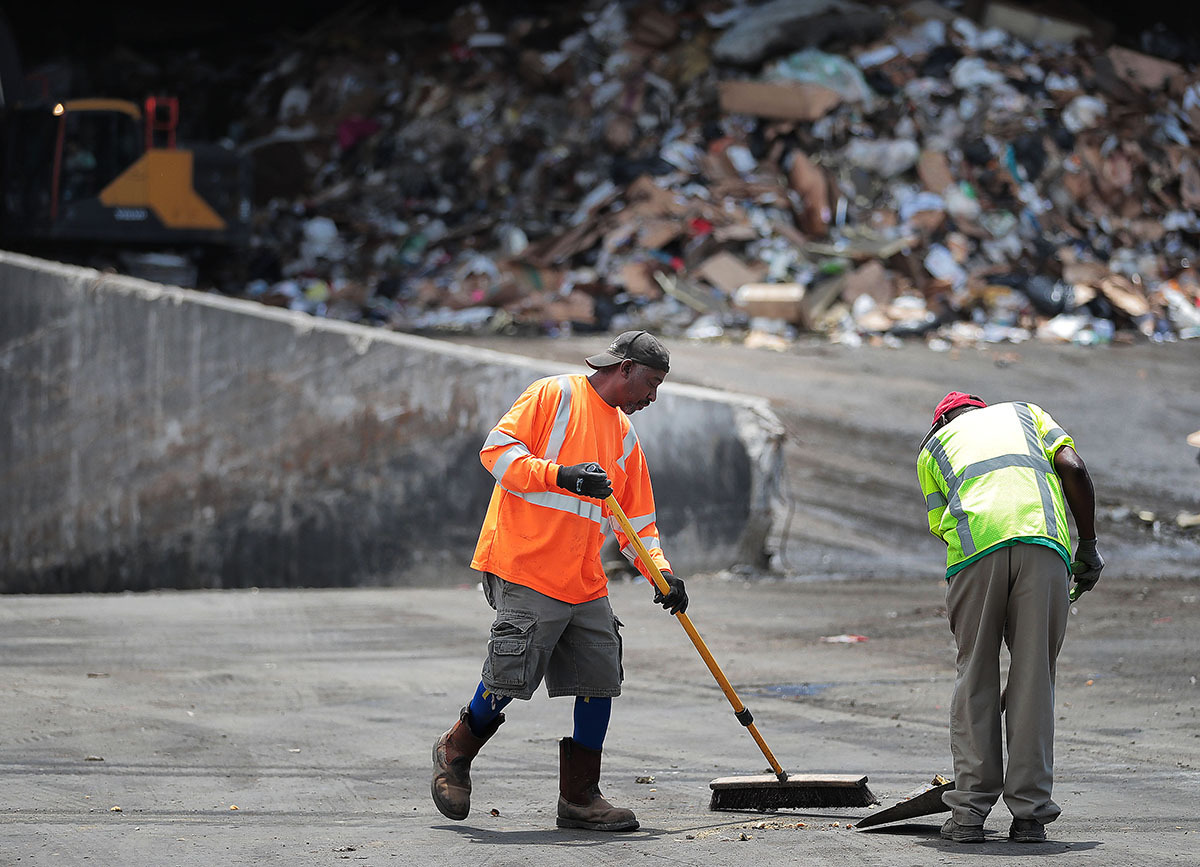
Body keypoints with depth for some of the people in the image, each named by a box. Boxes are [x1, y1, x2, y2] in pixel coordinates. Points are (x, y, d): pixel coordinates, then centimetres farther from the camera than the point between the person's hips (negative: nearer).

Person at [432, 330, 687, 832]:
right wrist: (562, 476, -21)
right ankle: (455, 754, 17)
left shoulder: (624, 434, 21)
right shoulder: (555, 395, -2)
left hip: (584, 583, 8)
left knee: (600, 681, 1)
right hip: (524, 569, -8)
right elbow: (497, 450, -10)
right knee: (511, 678, -9)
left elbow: (637, 520, 22)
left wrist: (660, 573, 6)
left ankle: (579, 798, 10)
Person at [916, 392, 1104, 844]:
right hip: (1043, 539, 0)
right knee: (1034, 676, 6)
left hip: (974, 550, 0)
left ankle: (969, 812, 6)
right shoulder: (1024, 412, 31)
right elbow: (1073, 468, 11)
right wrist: (1088, 545, 15)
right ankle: (1029, 814, 5)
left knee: (975, 676, 10)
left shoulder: (932, 447, 30)